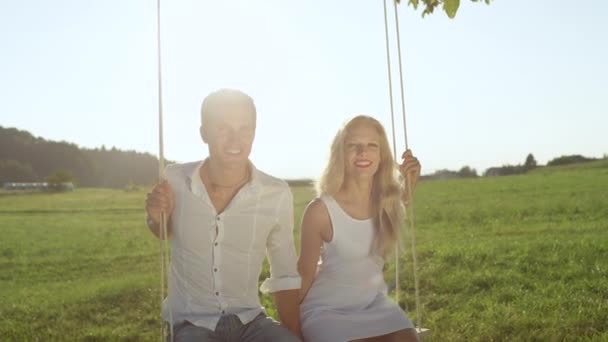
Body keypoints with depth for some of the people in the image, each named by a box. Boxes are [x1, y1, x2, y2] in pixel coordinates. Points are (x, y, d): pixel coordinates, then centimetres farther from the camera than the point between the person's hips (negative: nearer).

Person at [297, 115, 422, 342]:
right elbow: (305, 273, -7)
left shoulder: (388, 201, -6)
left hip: (375, 304, 5)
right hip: (326, 310, -5)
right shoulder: (320, 210, -20)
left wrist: (410, 182, 2)